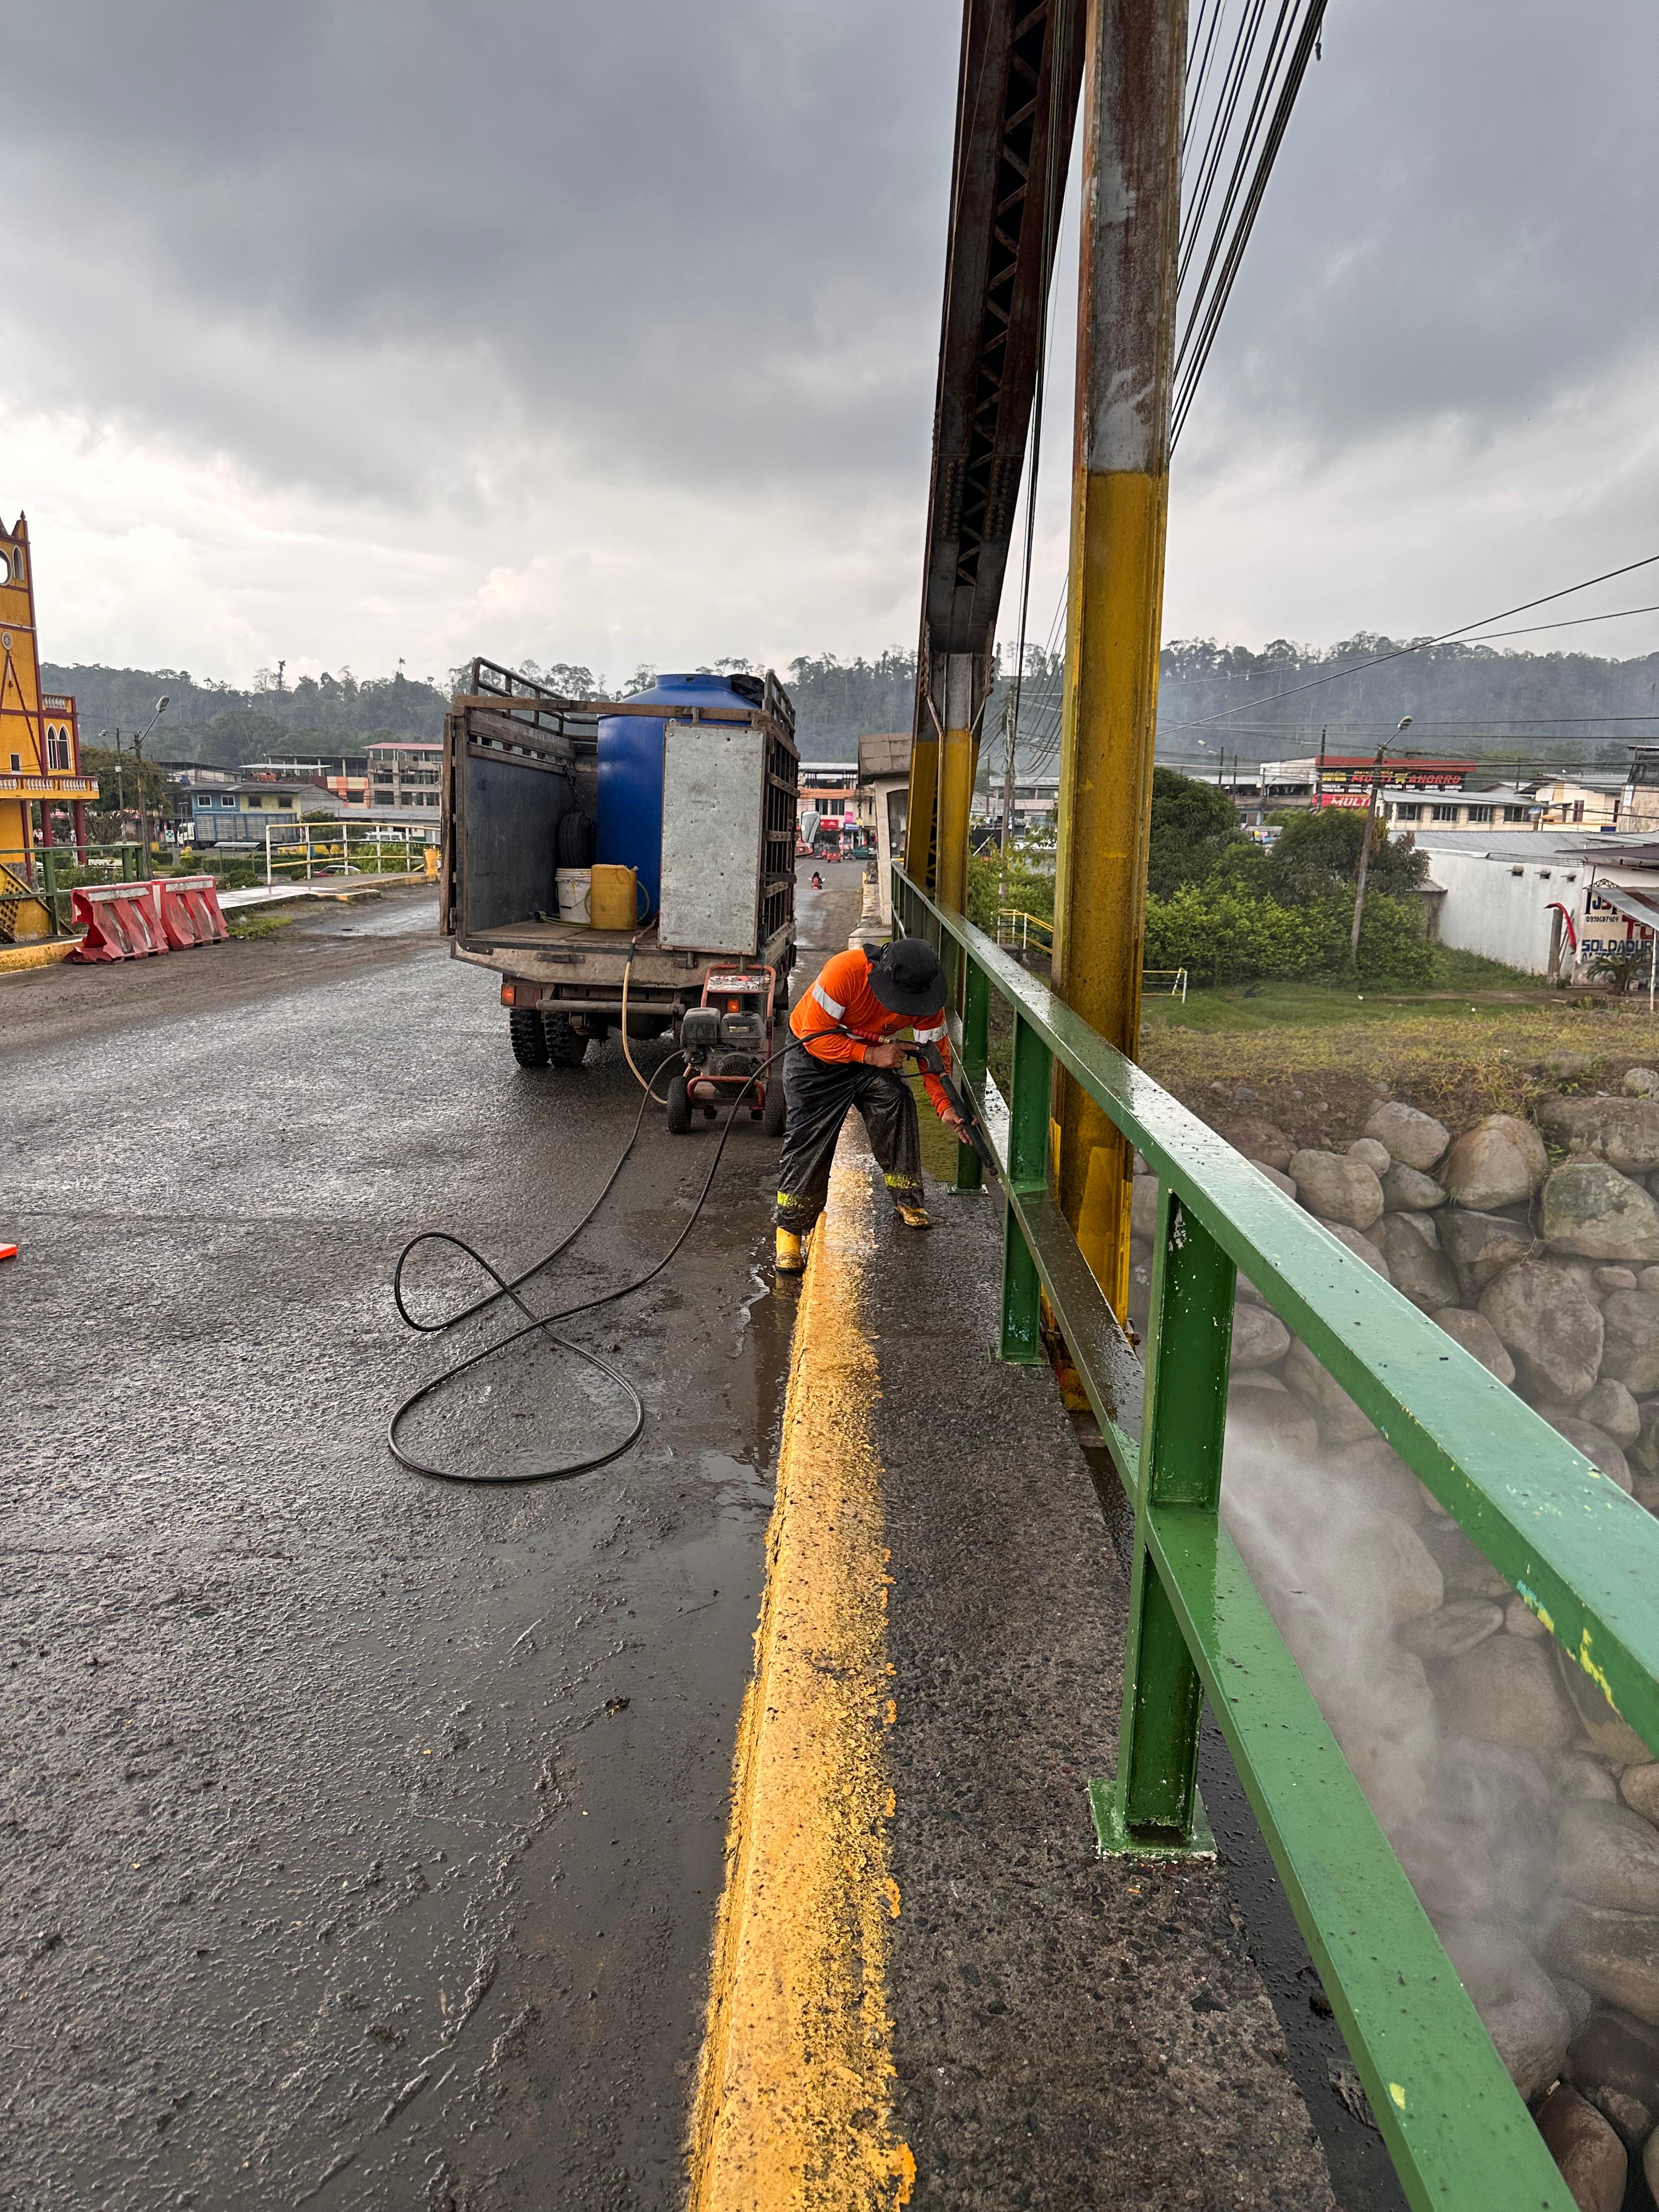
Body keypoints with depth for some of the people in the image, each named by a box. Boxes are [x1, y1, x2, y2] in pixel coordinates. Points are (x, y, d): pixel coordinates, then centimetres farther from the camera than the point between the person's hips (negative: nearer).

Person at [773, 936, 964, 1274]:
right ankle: (790, 1228, 5)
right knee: (806, 1139, -9)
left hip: (876, 1053, 3)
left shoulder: (927, 995, -22)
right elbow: (816, 1036, -29)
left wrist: (945, 1107, -25)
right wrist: (870, 1055, -36)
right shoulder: (844, 971, -36)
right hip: (814, 1052, -3)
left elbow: (934, 1053, -12)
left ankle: (907, 1200, -2)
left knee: (896, 1102, -21)